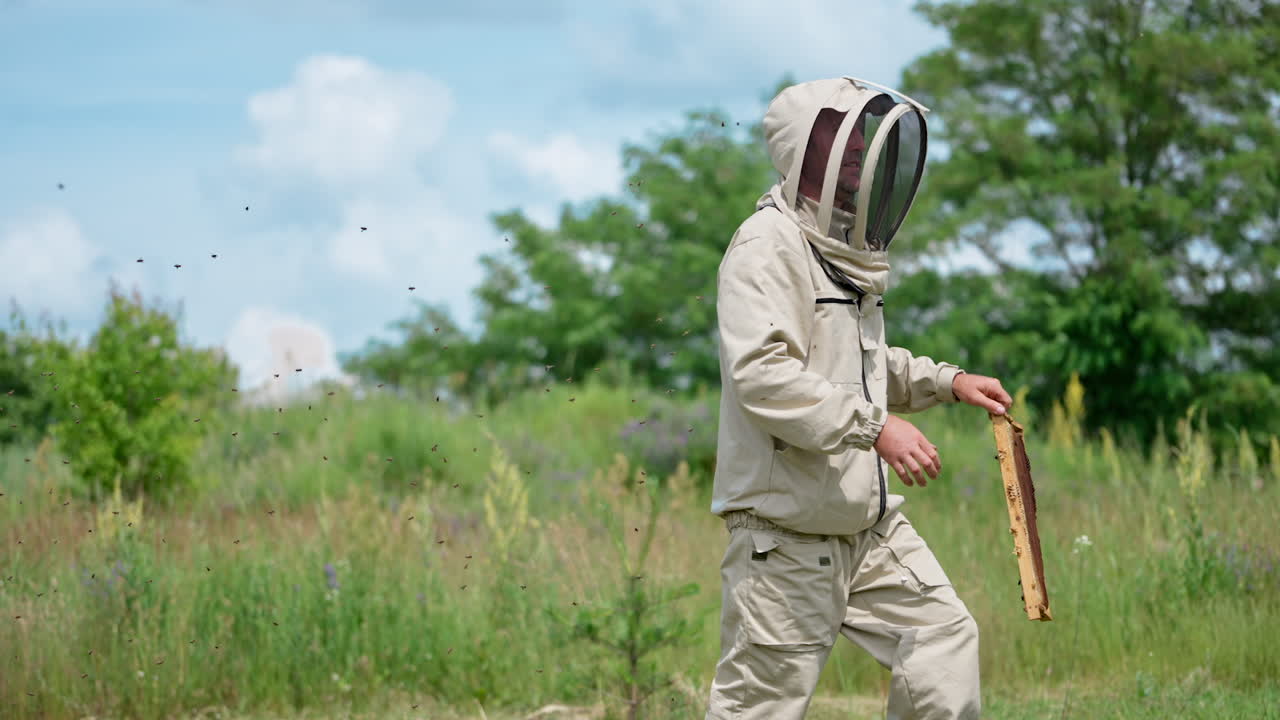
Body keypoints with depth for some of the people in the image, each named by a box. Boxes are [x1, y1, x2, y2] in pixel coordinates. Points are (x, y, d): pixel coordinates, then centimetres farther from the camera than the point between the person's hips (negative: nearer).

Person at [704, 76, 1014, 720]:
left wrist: (947, 382, 16)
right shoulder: (767, 248, -14)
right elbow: (763, 374, -27)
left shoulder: (841, 255, 16)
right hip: (785, 531, -9)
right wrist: (875, 425, -31)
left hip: (869, 523, 9)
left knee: (943, 633, 6)